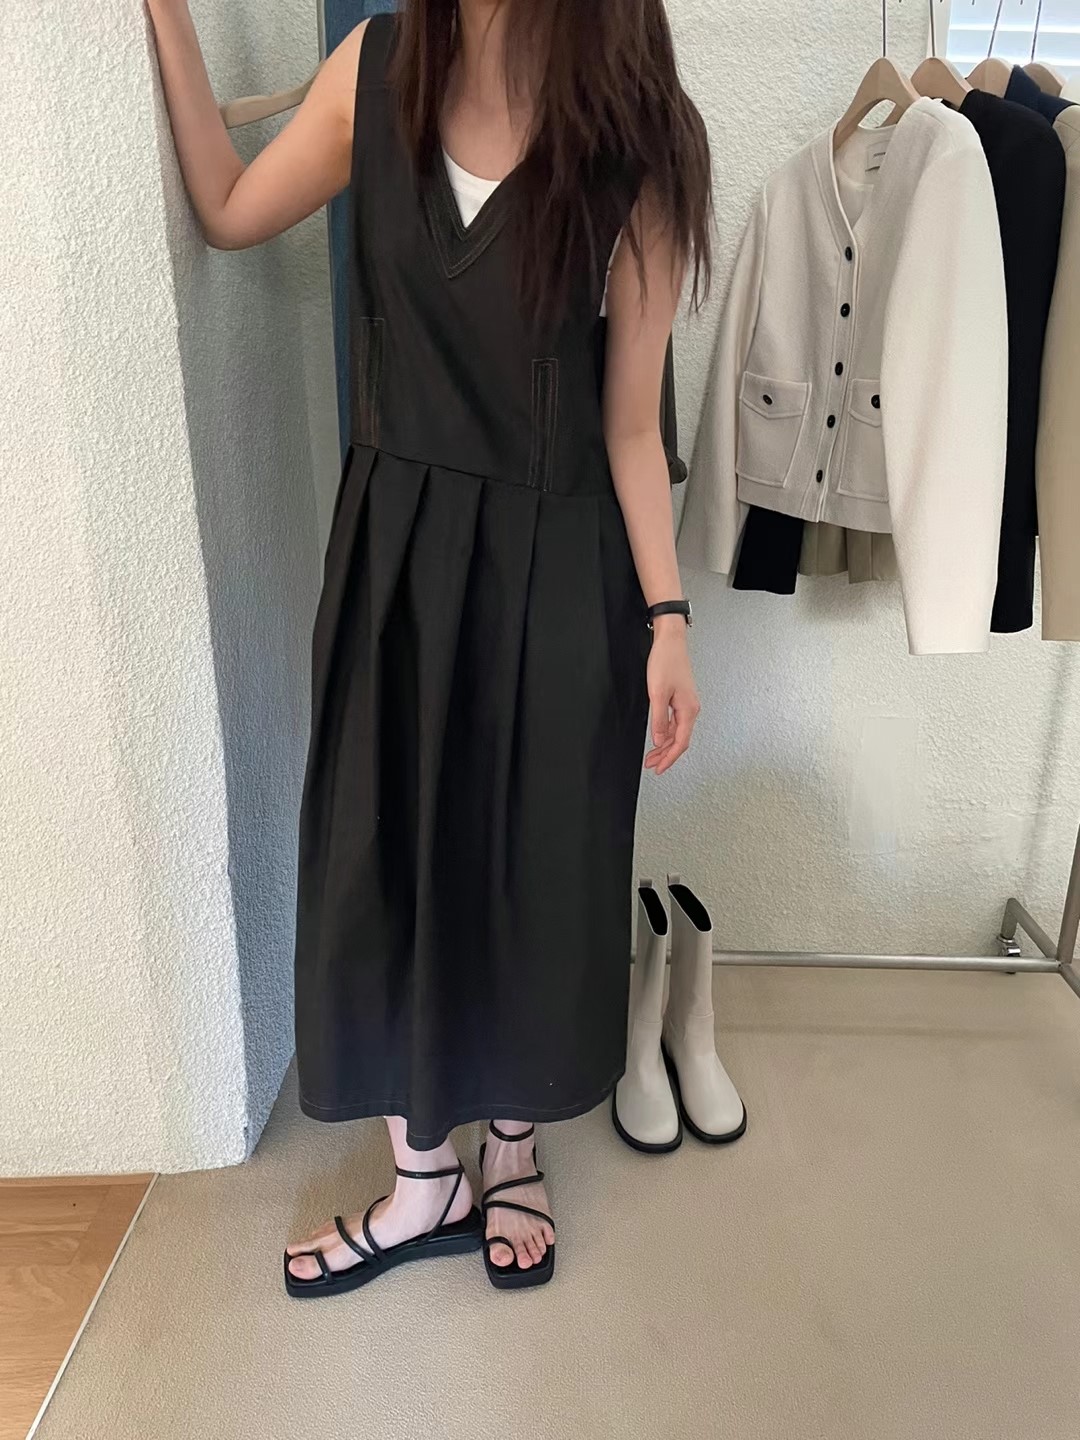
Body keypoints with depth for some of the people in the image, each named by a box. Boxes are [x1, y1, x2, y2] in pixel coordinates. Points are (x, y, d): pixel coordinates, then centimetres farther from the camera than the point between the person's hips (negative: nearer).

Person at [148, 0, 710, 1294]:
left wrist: (666, 617, -7)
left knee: (535, 872, 11)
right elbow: (228, 210, 14)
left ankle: (512, 1154, 40)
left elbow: (631, 420, -6)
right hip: (395, 550, 3)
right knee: (383, 863, 9)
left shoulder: (633, 135, -7)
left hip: (555, 570, -2)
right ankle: (423, 1181, 34)